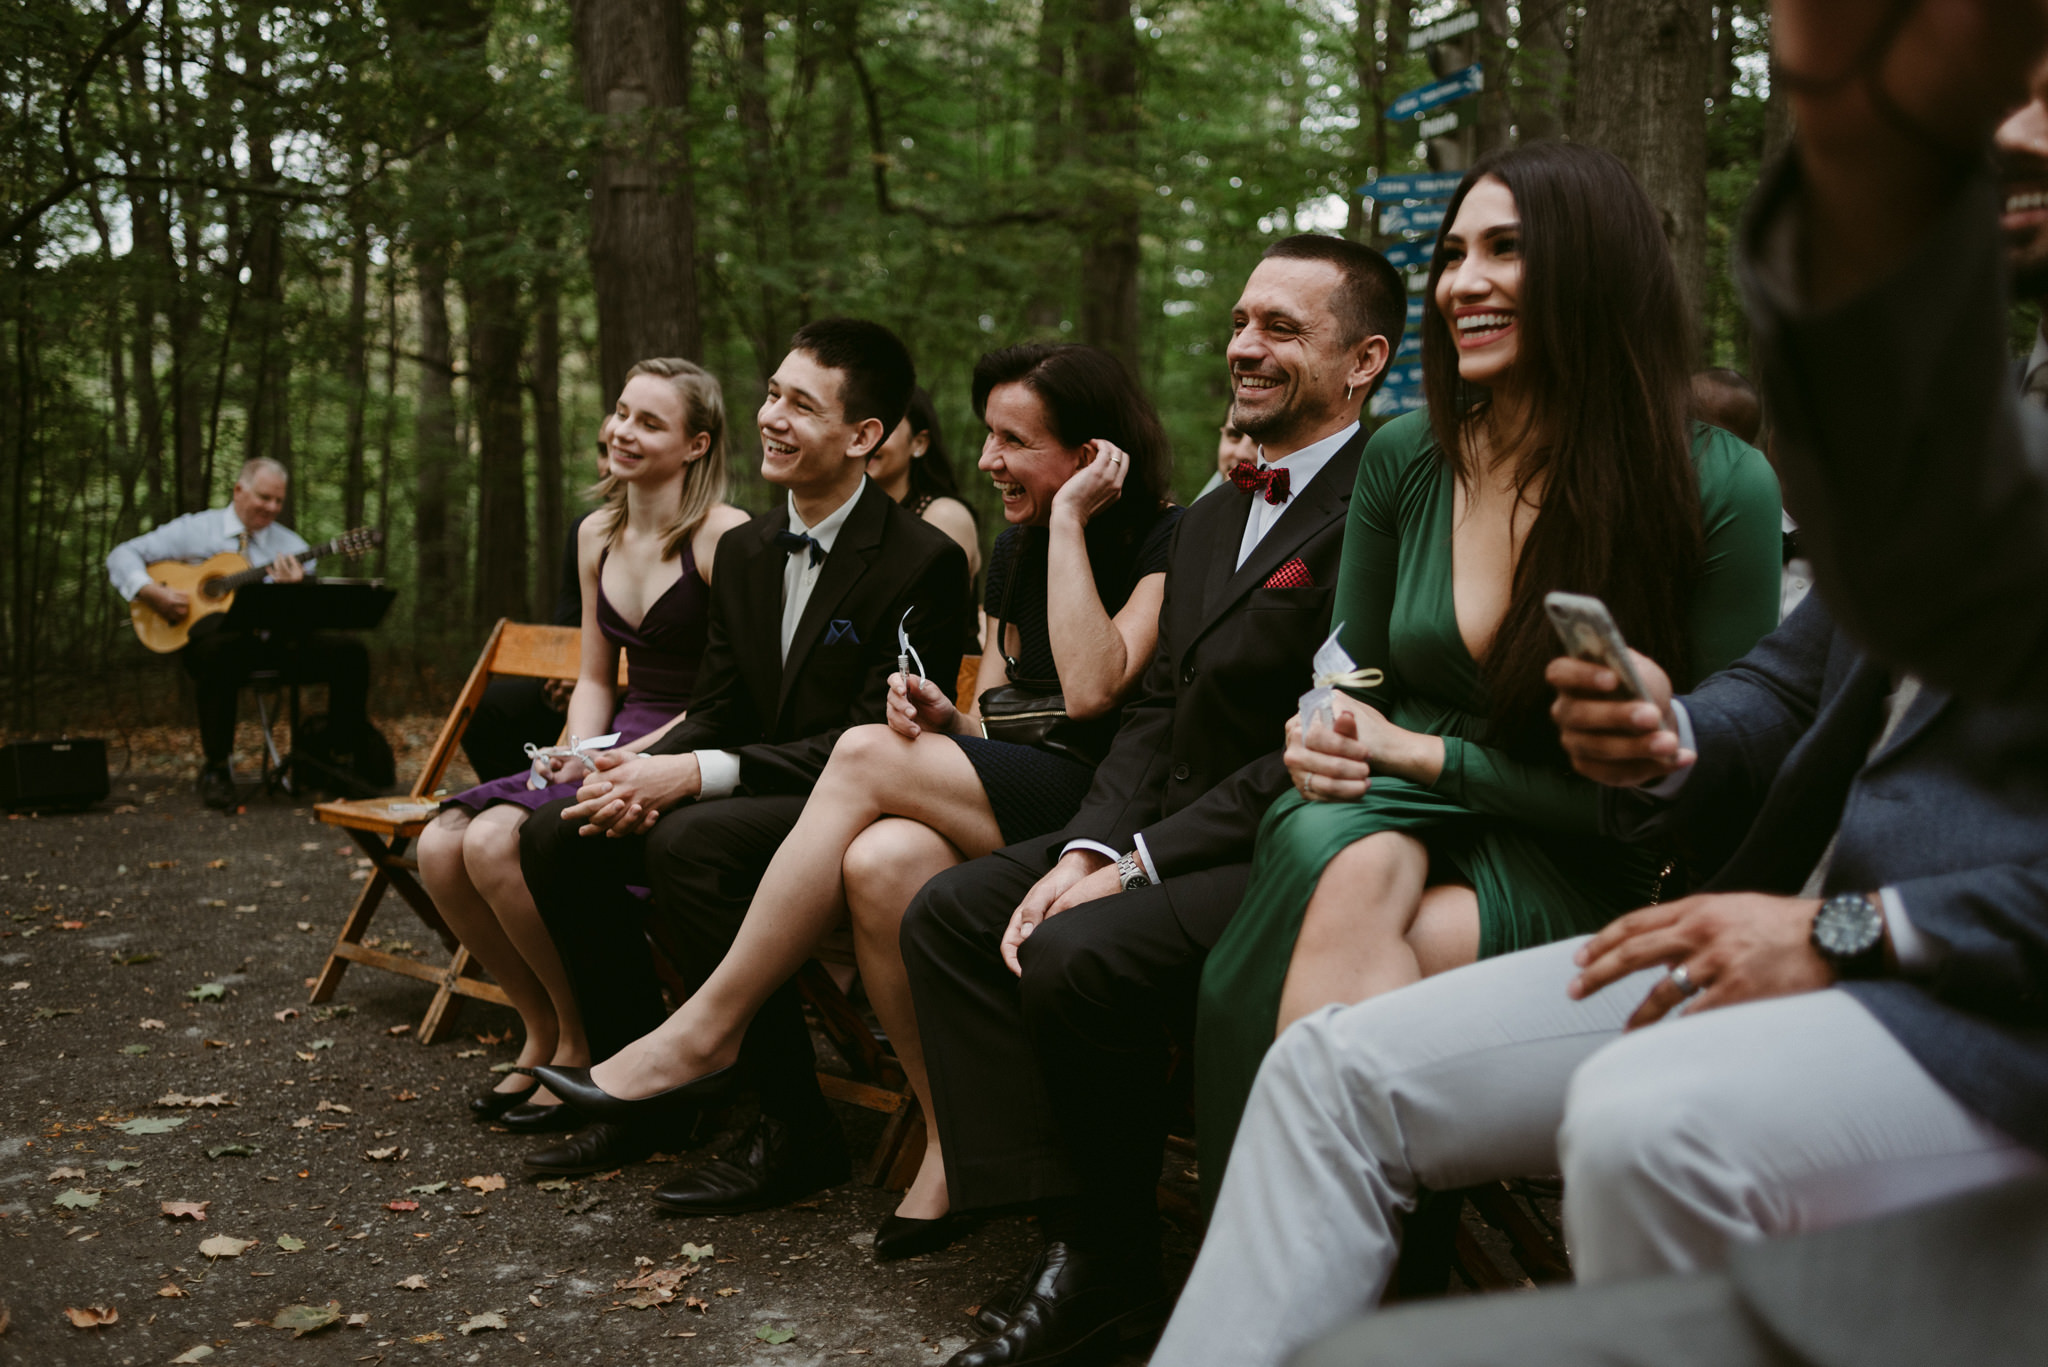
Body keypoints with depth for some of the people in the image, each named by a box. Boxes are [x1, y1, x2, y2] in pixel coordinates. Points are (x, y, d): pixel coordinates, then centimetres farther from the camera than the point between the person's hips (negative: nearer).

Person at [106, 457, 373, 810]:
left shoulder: (291, 547, 14)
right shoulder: (195, 530, 11)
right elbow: (123, 555, 9)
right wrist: (152, 592, -10)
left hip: (277, 640, 3)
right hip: (220, 633, -3)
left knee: (350, 652, -21)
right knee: (219, 649, -41)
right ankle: (215, 767, -24)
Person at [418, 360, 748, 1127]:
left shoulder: (724, 536, -11)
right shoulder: (598, 536, 12)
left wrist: (629, 757, -18)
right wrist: (580, 754, -1)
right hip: (617, 746, 8)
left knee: (497, 842, -25)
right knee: (441, 848, -11)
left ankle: (585, 1035, -4)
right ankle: (542, 1025, 8)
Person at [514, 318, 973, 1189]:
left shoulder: (923, 563, -14)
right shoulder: (745, 550, 11)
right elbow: (714, 713, 12)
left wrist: (696, 775, -25)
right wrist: (644, 778, -12)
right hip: (758, 801, 8)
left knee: (690, 842, -33)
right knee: (553, 836, -8)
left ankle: (795, 1129, -22)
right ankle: (645, 1092, 4)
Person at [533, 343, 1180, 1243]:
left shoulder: (1166, 541, -4)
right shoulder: (1015, 548, 18)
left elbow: (1090, 690, -20)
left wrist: (1069, 518, -13)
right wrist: (945, 719, -6)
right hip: (1006, 800, 6)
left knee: (868, 755, -26)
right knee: (881, 857, -30)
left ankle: (708, 1028, -15)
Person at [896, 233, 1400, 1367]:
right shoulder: (1210, 521, 18)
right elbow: (1155, 709, 14)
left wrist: (1139, 861, -19)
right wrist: (1089, 846, -4)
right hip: (1168, 833, 10)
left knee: (1076, 955, -29)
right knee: (948, 911, -4)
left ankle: (1116, 1261, -4)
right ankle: (1070, 1243, -6)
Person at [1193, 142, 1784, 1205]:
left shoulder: (1721, 489, -7)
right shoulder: (1404, 459, 5)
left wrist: (1430, 755, -10)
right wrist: (1328, 733, -10)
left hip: (1573, 874, -2)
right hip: (1395, 811, 3)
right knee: (1350, 873, -35)